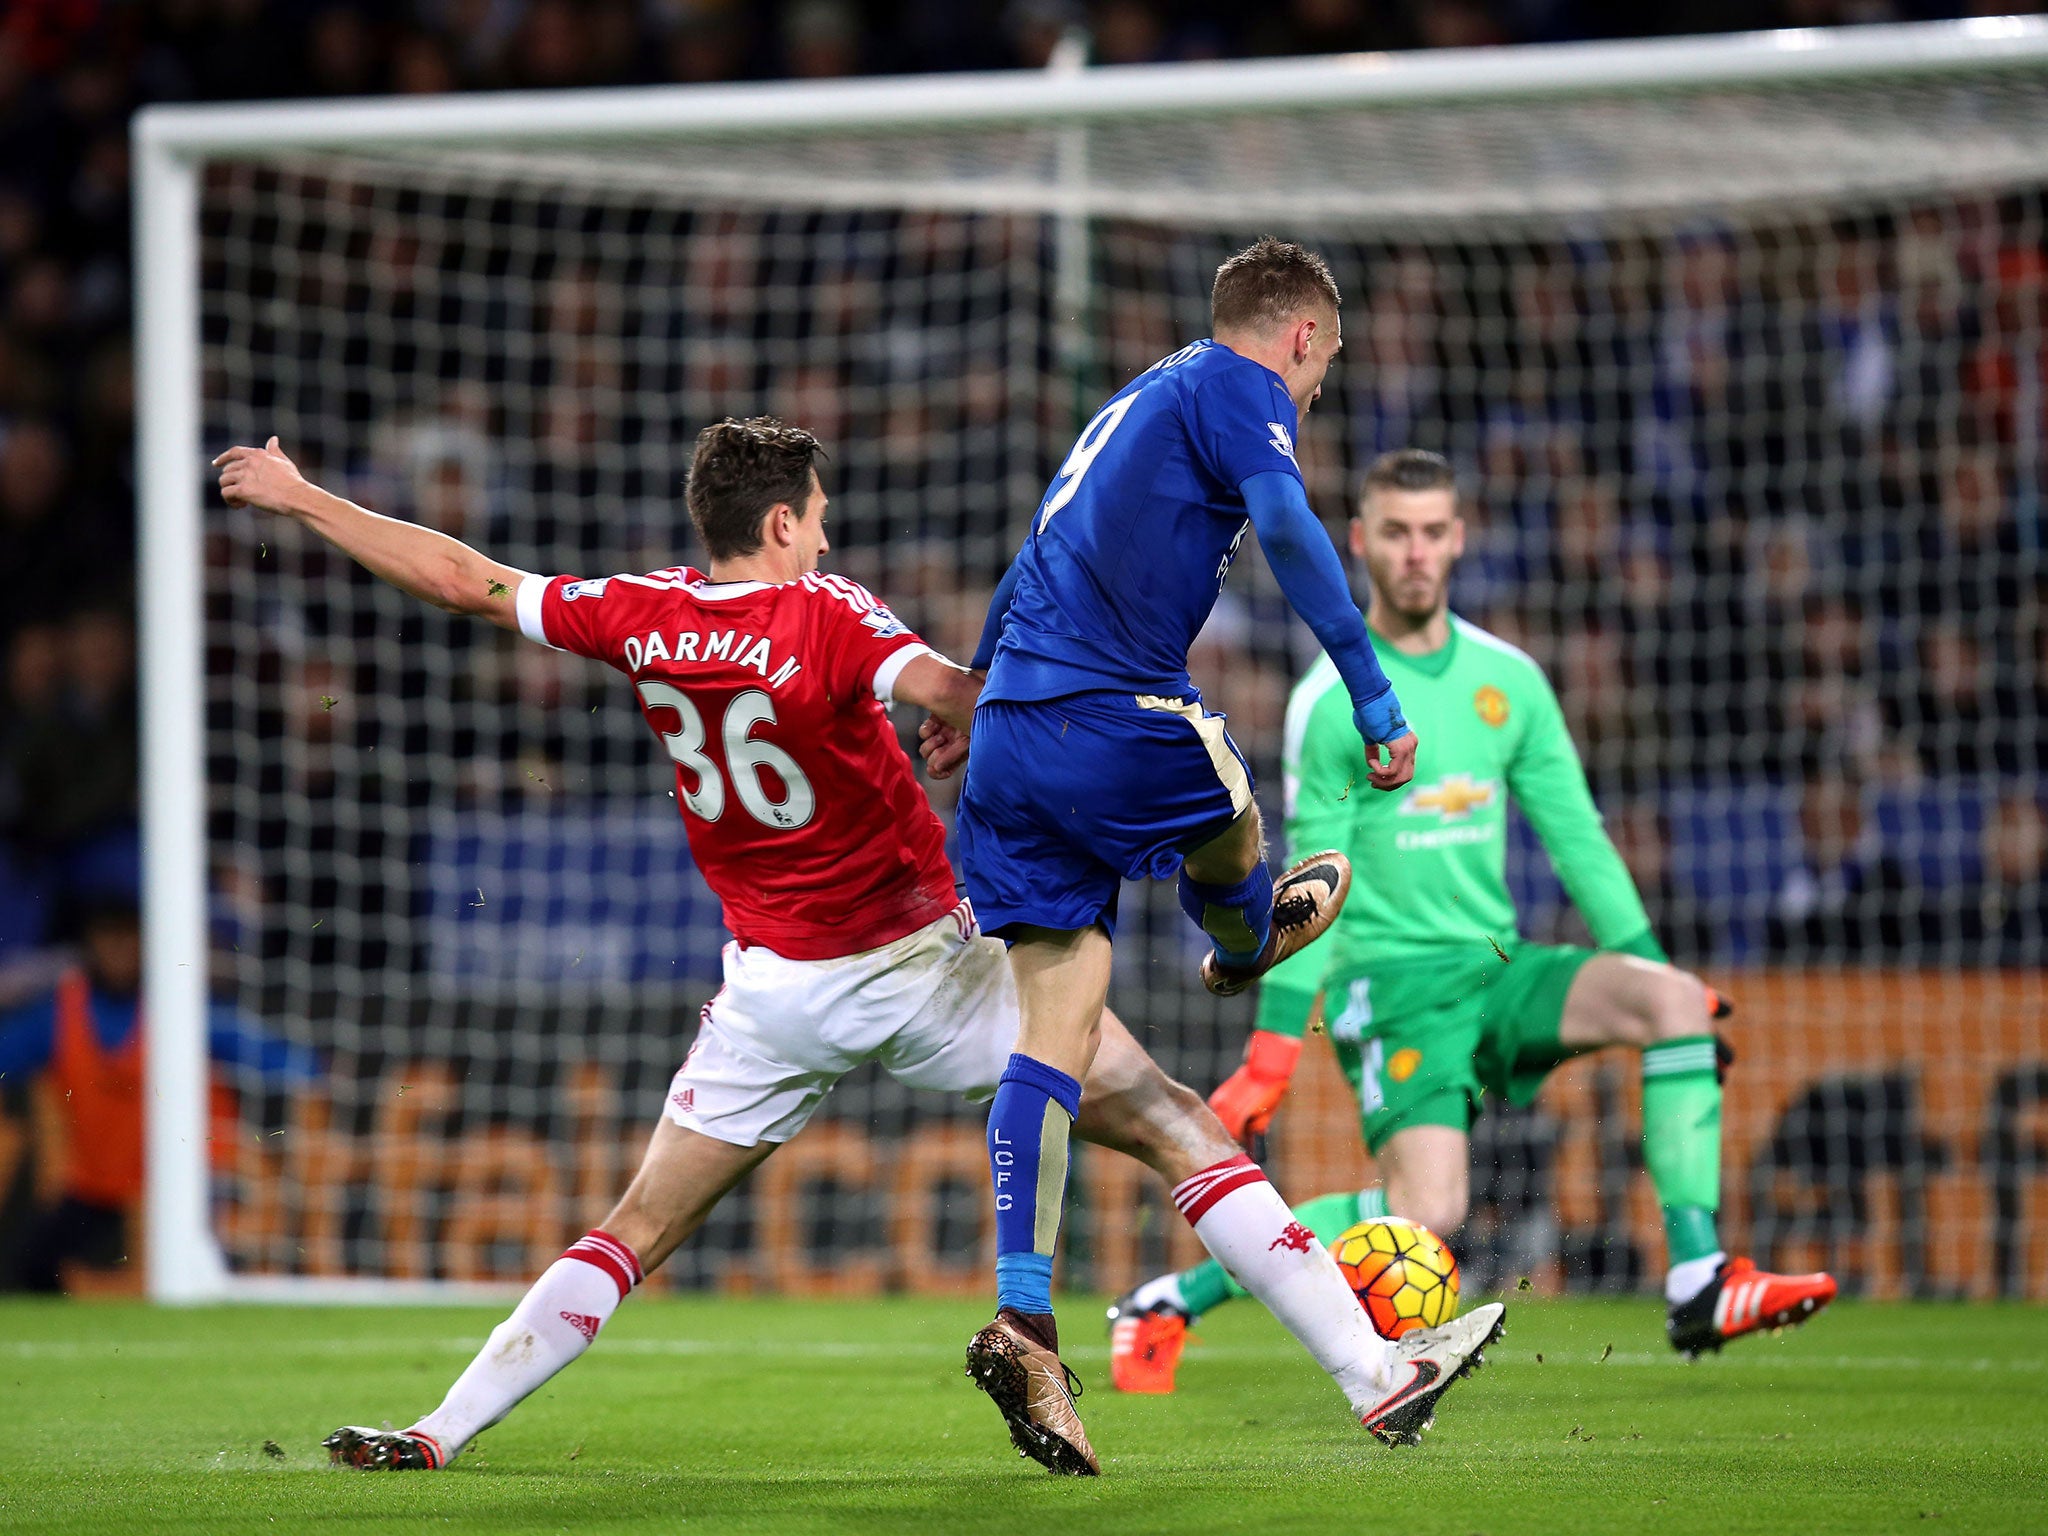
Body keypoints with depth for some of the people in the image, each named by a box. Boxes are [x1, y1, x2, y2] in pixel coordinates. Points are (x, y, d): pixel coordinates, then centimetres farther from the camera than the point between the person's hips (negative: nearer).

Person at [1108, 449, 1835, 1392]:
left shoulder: (1508, 679, 9)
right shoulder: (1331, 699, -5)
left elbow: (1576, 840, 14)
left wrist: (1647, 968, 8)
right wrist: (1273, 1050, -11)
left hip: (1497, 965, 5)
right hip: (1392, 980, -5)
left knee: (1678, 1001, -20)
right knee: (1428, 1216, -23)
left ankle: (1698, 1286, -21)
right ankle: (1170, 1302, -9)